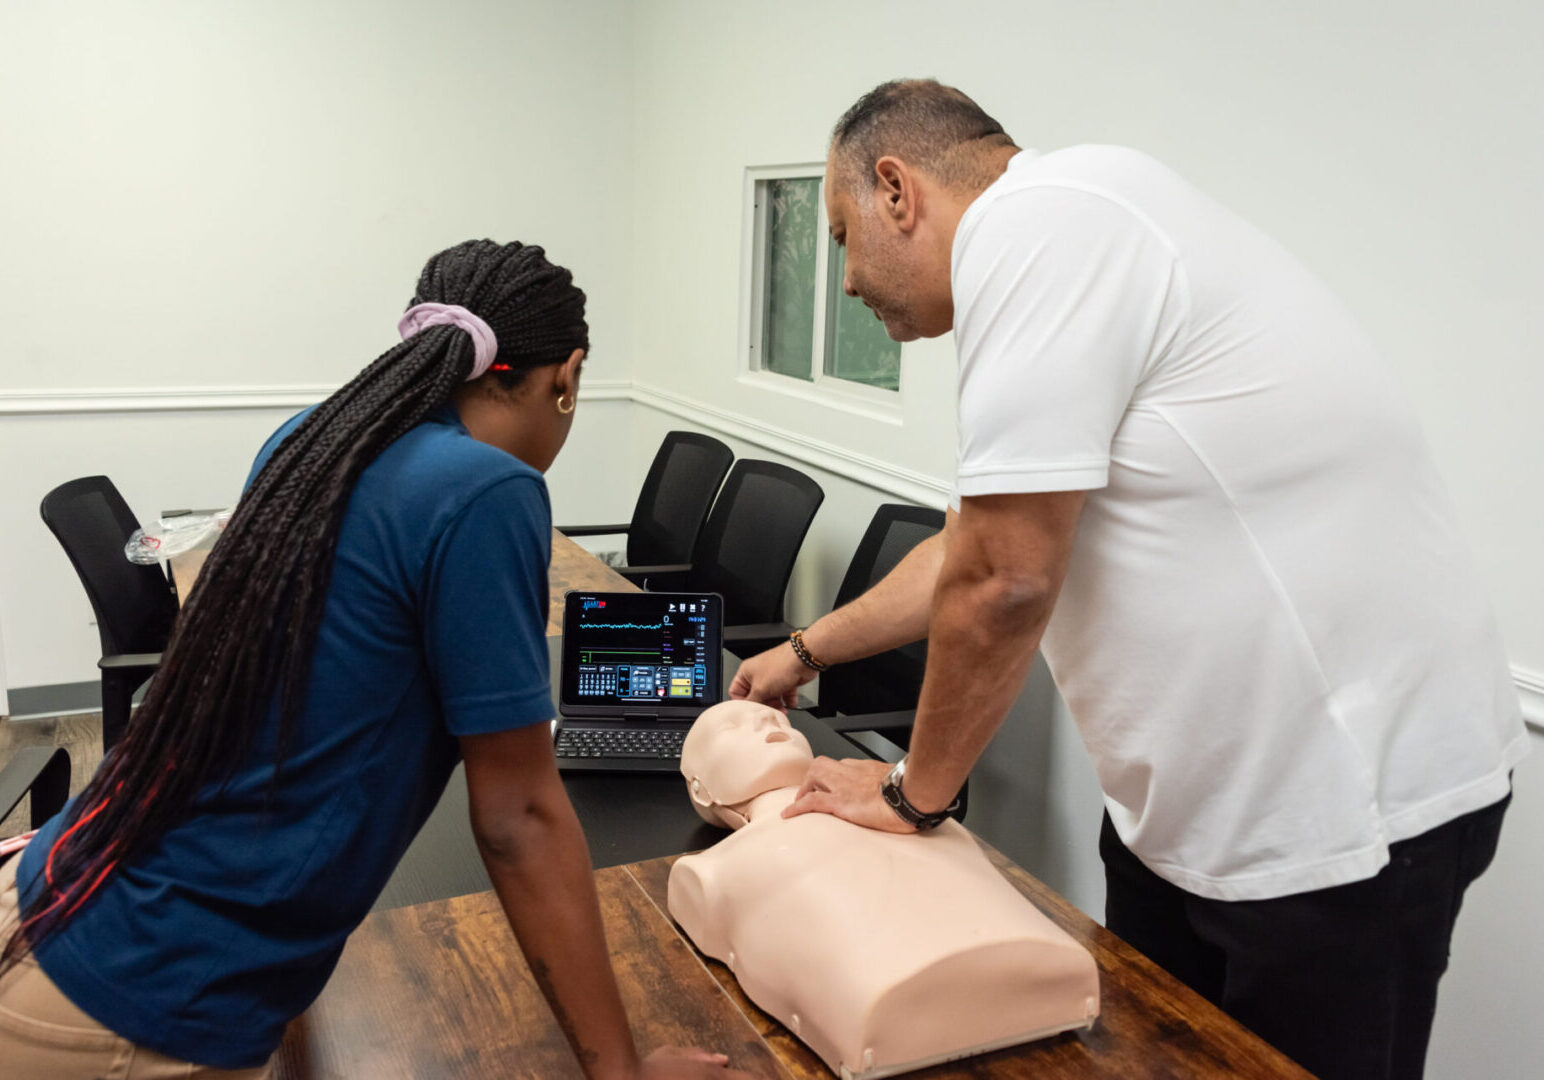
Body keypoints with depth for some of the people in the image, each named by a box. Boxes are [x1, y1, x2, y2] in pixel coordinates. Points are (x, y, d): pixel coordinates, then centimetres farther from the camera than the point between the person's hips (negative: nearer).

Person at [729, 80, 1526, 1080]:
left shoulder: (1034, 220, -18)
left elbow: (1003, 582, -22)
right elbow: (976, 543, 22)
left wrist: (912, 794, -5)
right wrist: (808, 652, 31)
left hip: (1339, 807, -9)